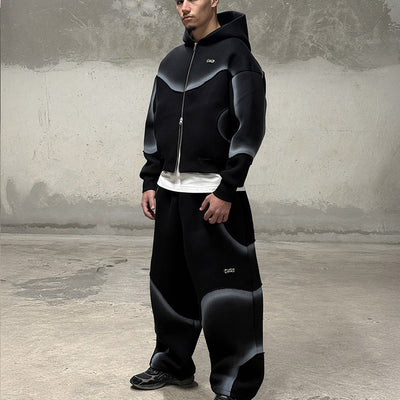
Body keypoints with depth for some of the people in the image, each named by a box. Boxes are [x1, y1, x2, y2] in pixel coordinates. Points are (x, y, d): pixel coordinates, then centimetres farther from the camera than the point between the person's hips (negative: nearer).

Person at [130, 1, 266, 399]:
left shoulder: (235, 54, -2)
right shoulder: (172, 61, 16)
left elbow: (250, 126, -10)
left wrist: (227, 190, -16)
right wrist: (150, 181, 11)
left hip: (215, 194, -6)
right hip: (170, 190, 6)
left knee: (223, 291, -5)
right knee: (169, 282, 12)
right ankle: (172, 362, 28)